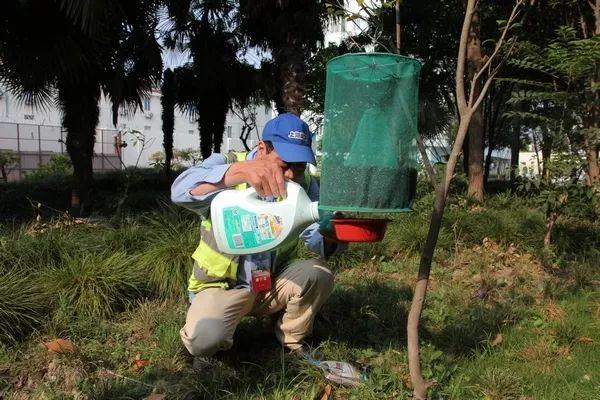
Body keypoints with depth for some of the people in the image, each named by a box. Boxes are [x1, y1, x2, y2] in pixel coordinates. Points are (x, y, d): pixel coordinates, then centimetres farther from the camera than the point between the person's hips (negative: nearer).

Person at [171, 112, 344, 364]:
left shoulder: (304, 184, -3)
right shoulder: (226, 164, -14)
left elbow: (318, 238, -13)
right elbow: (180, 191, -35)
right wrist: (242, 170, -51)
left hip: (275, 284, 4)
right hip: (221, 285, -3)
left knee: (318, 273, -23)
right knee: (203, 338, -30)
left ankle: (292, 342, 5)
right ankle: (214, 345, 9)